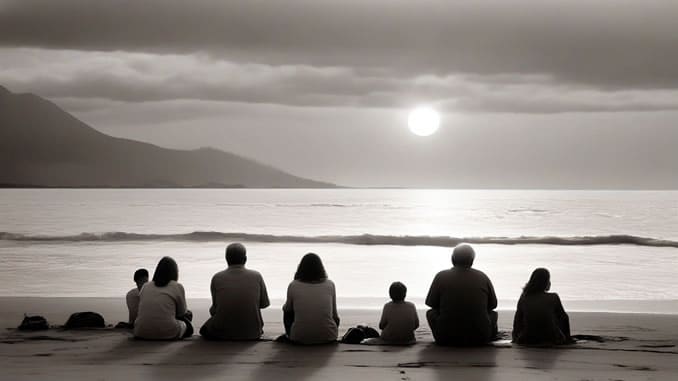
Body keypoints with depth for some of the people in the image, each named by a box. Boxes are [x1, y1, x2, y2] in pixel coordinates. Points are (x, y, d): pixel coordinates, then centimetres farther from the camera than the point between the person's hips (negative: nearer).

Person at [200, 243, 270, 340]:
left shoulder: (217, 278, -8)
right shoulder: (256, 276, -7)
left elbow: (214, 308, 1)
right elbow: (264, 303, 5)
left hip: (223, 333, -1)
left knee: (205, 329, 31)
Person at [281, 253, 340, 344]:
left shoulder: (293, 286, -4)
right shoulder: (330, 285, -1)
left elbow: (288, 309, 15)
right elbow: (334, 314, 10)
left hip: (299, 339, -1)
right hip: (328, 337, 1)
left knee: (287, 311, 28)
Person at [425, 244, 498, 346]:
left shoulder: (441, 277, -4)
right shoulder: (483, 277, 0)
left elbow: (430, 303, 6)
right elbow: (493, 304, 10)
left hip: (446, 339, -2)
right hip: (480, 338, 2)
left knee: (431, 313, 27)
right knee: (492, 314, 31)